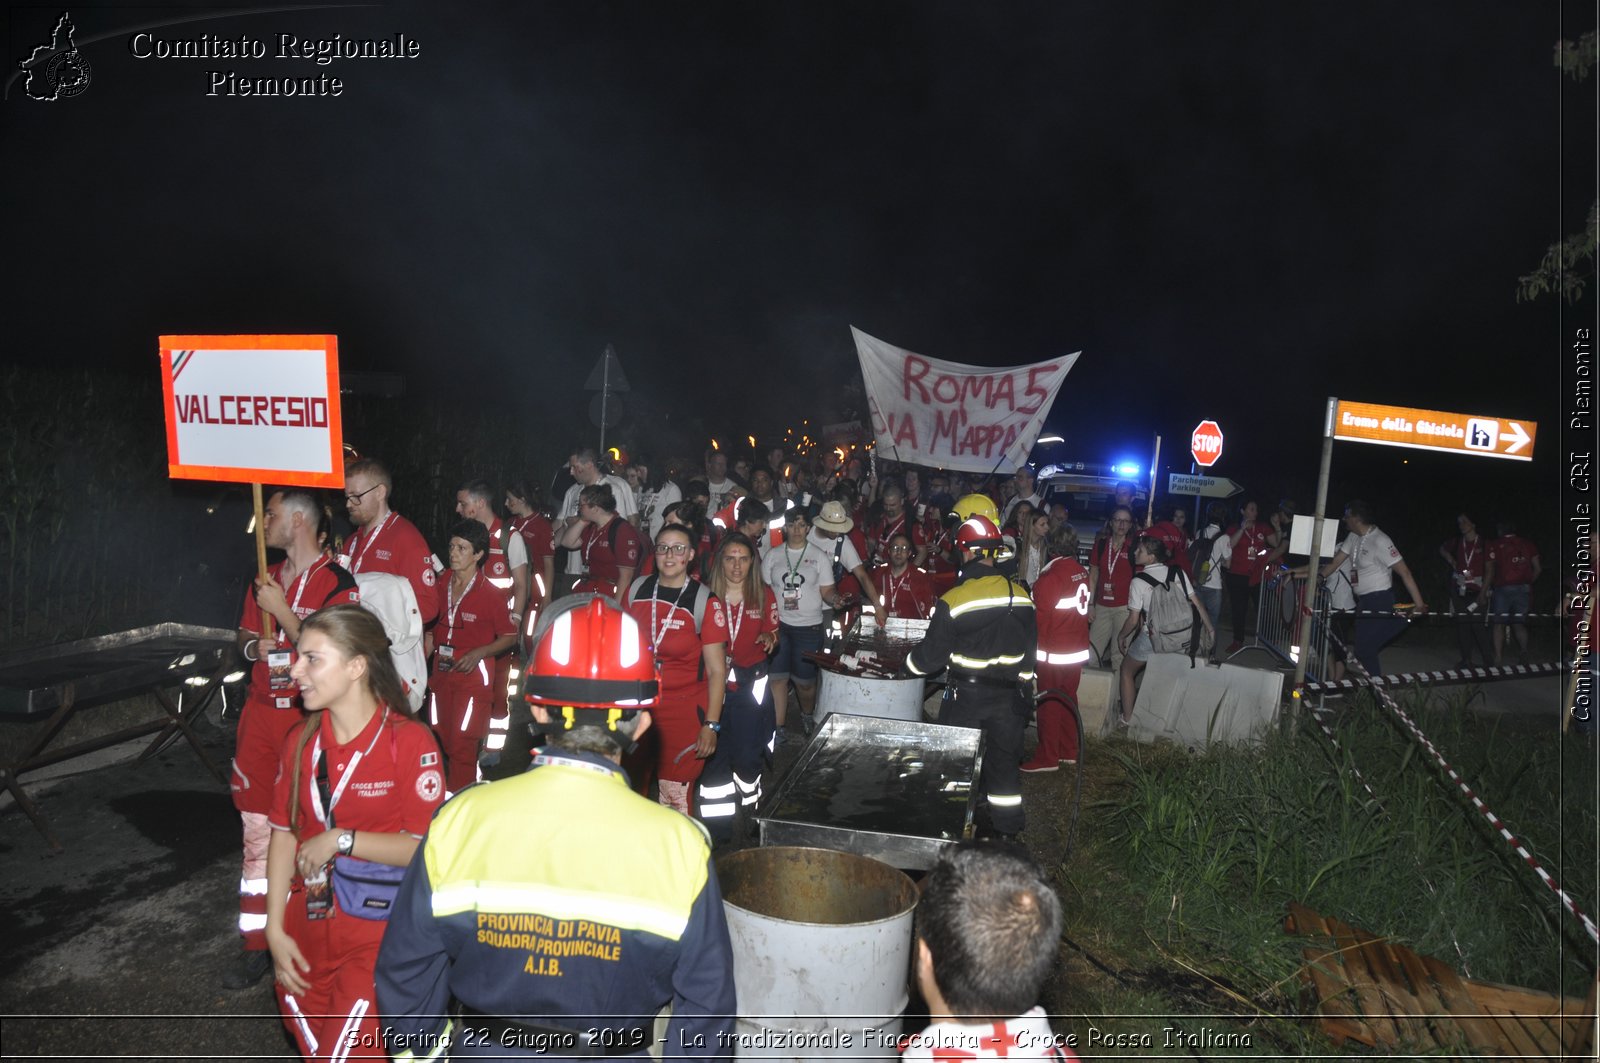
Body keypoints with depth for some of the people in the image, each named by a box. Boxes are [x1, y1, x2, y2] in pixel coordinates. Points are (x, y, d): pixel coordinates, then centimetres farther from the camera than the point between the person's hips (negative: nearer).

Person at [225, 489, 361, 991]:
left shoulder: (338, 582, -9)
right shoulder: (265, 580, 14)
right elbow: (245, 635, 23)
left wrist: (281, 611, -15)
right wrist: (254, 646, 0)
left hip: (311, 718, -6)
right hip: (262, 715, 6)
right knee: (257, 827, 6)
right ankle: (257, 943, 16)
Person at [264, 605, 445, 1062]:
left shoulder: (409, 741, -17)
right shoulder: (301, 741, 2)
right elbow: (283, 836, 5)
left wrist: (340, 840, -16)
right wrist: (275, 930, 2)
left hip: (375, 931, -6)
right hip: (306, 925, 6)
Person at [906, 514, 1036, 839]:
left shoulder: (954, 601, -16)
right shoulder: (1021, 596, -2)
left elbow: (931, 656, -11)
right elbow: (1030, 649, 8)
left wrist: (907, 662, 8)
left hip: (967, 695, -4)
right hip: (1009, 695, 4)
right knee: (1004, 757, 16)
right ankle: (1007, 825, 27)